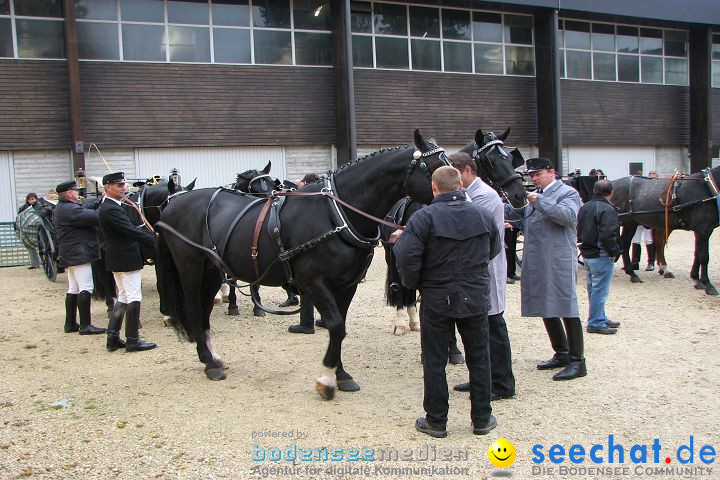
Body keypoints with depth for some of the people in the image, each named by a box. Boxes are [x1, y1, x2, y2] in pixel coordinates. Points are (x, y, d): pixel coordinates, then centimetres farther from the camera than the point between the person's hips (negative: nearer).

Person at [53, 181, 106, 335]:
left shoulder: (61, 208, 15)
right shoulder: (70, 209, -18)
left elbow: (85, 208, 14)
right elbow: (94, 217, -24)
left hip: (70, 255, 11)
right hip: (79, 254, -11)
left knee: (73, 289, 15)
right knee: (86, 288, -9)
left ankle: (70, 323, 21)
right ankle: (85, 325, -7)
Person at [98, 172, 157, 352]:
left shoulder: (109, 207, 12)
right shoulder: (111, 209, -20)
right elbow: (131, 231, -25)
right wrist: (156, 241, -23)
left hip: (118, 259, 10)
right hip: (127, 259, -10)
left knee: (122, 298, 17)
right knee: (134, 298, -2)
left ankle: (113, 338, 21)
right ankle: (132, 341, 6)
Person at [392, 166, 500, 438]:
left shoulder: (424, 217, -13)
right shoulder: (484, 215, 1)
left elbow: (407, 256, -21)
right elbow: (493, 251, 15)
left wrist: (412, 282, -3)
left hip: (437, 300, -3)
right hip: (476, 299, 4)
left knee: (434, 361, 8)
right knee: (479, 359, 14)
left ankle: (436, 421, 16)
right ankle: (482, 419, 24)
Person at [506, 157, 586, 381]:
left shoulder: (568, 193, -3)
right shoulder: (534, 195, 18)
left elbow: (568, 216, -21)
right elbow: (512, 211, 15)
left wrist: (540, 201, -19)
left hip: (559, 262, -8)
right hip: (536, 263, 8)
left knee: (566, 309, -3)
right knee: (546, 309, 14)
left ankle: (577, 361, 4)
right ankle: (561, 354, 27)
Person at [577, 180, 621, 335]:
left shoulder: (584, 207, 10)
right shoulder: (607, 210, -17)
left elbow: (578, 230, 16)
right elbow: (608, 235, -24)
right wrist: (614, 252, -12)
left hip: (587, 254, 9)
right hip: (601, 256, -9)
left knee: (593, 288, 17)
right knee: (599, 290, -2)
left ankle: (600, 318, 29)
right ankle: (596, 323, 3)